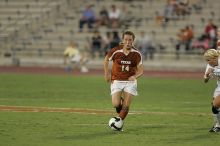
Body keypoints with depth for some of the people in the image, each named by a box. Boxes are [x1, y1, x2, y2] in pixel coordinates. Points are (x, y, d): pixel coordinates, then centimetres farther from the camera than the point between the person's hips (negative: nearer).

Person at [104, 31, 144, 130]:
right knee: (116, 104, -12)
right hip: (116, 81, -1)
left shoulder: (137, 54, -10)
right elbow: (106, 60, 8)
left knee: (126, 106, -5)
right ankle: (120, 100, 25)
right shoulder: (116, 51, -12)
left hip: (130, 82, 1)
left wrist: (135, 76, -24)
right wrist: (106, 73, 4)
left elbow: (140, 70, -3)